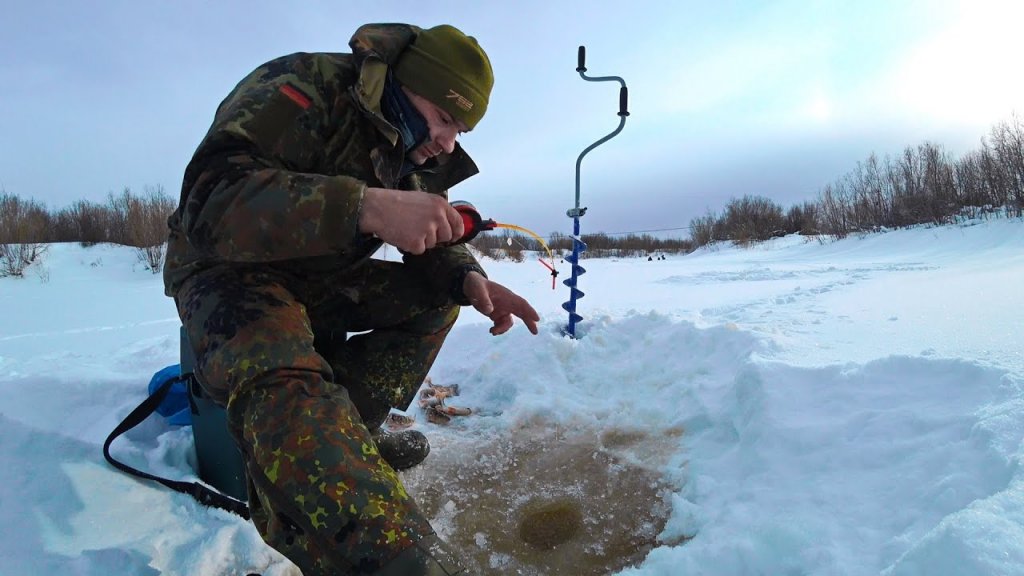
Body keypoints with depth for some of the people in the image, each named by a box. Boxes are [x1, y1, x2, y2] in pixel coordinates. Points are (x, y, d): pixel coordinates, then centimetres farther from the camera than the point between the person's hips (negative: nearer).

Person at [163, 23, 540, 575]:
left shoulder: (415, 152, 2)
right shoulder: (298, 91, -21)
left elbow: (436, 241, 6)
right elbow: (210, 201, -34)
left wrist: (469, 279, -17)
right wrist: (368, 205, -46)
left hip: (320, 280, 8)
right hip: (227, 266, -7)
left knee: (437, 297, -3)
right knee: (283, 382, -37)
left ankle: (342, 430, -10)